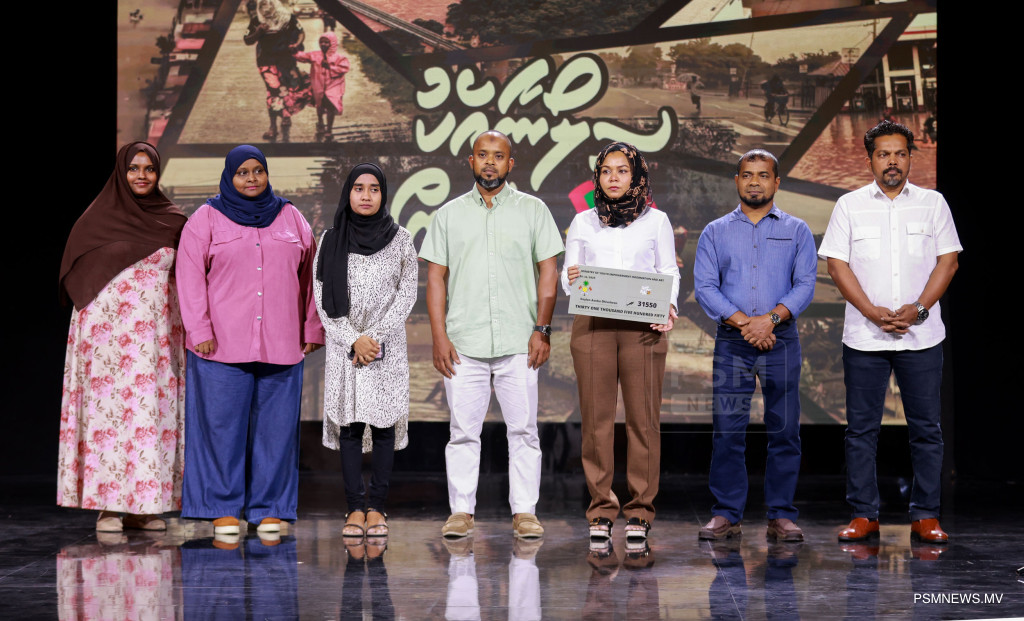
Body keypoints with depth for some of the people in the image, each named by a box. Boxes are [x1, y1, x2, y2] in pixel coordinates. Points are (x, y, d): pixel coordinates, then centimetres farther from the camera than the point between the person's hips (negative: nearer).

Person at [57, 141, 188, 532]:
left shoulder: (172, 221, 10)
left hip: (156, 331, 2)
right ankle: (107, 505, -2)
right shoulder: (97, 218, 3)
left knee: (152, 411, -1)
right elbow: (76, 274, 5)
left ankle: (143, 506, 4)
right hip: (108, 330, -2)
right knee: (108, 409, -6)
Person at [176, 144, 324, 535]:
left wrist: (313, 328, 8)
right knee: (223, 425, -3)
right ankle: (223, 509, 5)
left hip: (281, 344, 2)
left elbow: (310, 276, 14)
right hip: (222, 343, -2)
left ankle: (269, 509, 9)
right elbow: (190, 277, 0)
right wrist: (199, 331, -8)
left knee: (276, 425, 2)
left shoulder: (291, 218, 14)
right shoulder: (206, 220, 6)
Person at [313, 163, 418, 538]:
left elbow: (407, 293, 2)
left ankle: (376, 507, -1)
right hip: (344, 345, 1)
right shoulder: (331, 240, 6)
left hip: (388, 345, 0)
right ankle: (355, 507, 0)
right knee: (349, 425, -3)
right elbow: (322, 297, 2)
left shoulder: (399, 239, 5)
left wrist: (376, 336, -8)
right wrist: (353, 339, -8)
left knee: (384, 423, -4)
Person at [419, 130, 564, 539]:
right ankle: (461, 511, 10)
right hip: (463, 343, 1)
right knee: (463, 430, 2)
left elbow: (548, 272, 6)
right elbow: (436, 278, 8)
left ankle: (525, 511, 7)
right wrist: (439, 336, -1)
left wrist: (542, 329, -4)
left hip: (519, 343, -1)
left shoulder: (532, 210, 8)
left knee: (523, 429, 0)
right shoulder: (449, 214, 11)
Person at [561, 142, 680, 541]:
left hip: (643, 328, -1)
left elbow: (670, 273, 10)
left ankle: (640, 511, 4)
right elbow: (567, 274, 13)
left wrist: (668, 306, -9)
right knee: (596, 418, -2)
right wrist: (571, 279, -11)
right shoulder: (582, 222, 14)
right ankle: (601, 509, 5)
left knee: (643, 418, -4)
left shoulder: (656, 221, 11)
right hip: (592, 325, 1)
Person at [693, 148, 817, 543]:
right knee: (726, 429, -3)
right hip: (731, 342, 0)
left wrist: (771, 318, -14)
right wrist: (743, 322, -11)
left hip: (781, 340, 0)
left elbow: (805, 284, 1)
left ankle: (781, 516, 6)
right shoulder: (715, 232, 12)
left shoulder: (796, 231, 11)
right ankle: (726, 514, 3)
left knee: (784, 430, 0)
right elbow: (704, 288, 1)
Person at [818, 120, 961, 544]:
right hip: (863, 335, 0)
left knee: (926, 428, 2)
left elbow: (947, 260, 4)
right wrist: (873, 312, -11)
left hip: (922, 334, 0)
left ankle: (925, 516, 10)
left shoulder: (932, 204, 9)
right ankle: (863, 514, 10)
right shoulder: (849, 206, 7)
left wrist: (919, 309, -10)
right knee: (861, 428, 2)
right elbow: (837, 264, 1)